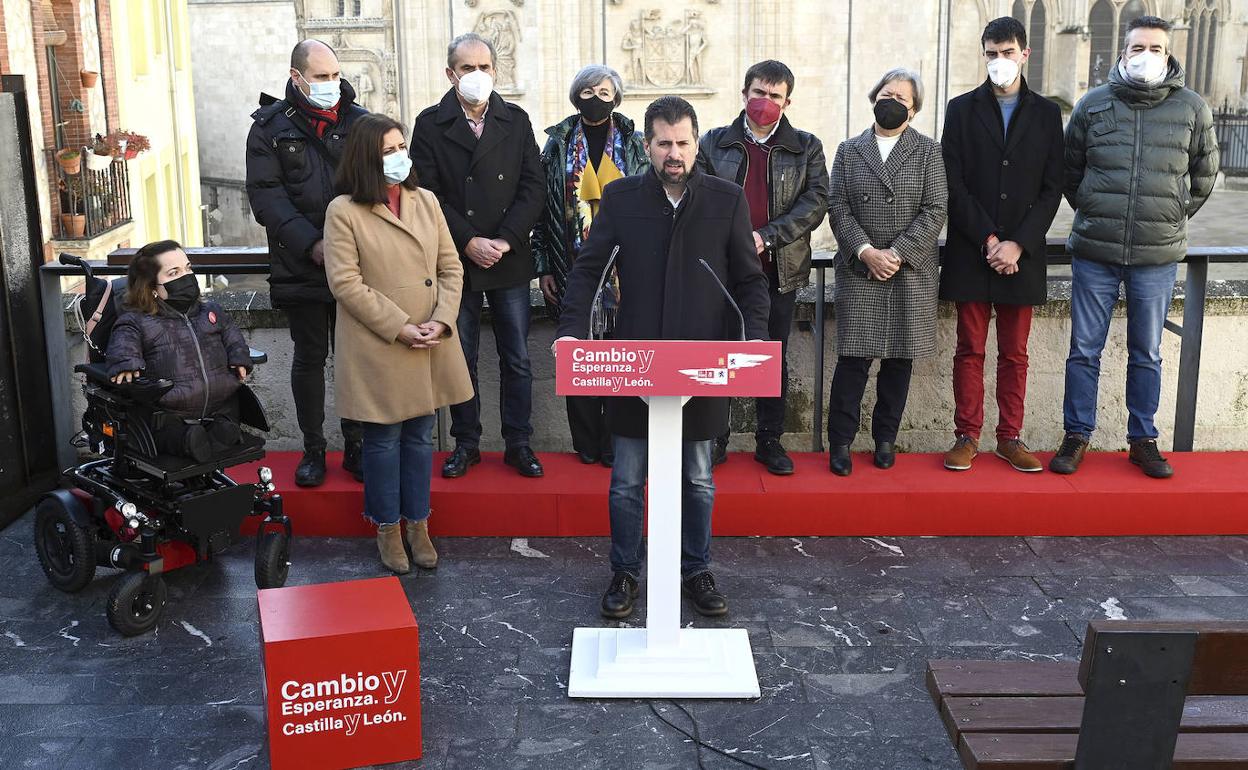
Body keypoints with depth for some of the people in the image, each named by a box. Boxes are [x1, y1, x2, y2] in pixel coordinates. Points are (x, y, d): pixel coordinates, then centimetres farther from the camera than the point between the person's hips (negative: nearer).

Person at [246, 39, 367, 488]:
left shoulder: (360, 122, 6)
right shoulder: (271, 127, 2)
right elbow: (266, 196, -5)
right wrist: (311, 244, -16)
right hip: (301, 264, -1)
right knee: (309, 357, 8)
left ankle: (355, 446, 20)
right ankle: (313, 448, 19)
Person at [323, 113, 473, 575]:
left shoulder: (426, 202, 7)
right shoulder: (344, 211, -8)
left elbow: (450, 267, 6)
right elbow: (345, 283, -13)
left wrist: (440, 321, -9)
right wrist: (399, 328, -16)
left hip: (430, 346, 4)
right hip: (377, 349, -4)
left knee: (420, 436, 14)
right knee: (383, 439, 8)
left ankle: (418, 525, 28)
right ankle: (387, 528, 25)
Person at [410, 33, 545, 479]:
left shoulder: (516, 121, 6)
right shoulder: (430, 125, 0)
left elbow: (532, 188, 1)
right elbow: (427, 194, -5)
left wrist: (505, 241, -11)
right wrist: (469, 242, -13)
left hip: (510, 260, 1)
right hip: (456, 261, -1)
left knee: (517, 359, 5)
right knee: (460, 359, 7)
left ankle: (518, 443, 16)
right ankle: (466, 443, 19)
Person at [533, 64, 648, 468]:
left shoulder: (633, 144, 6)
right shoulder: (559, 143, 7)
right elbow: (542, 206, 6)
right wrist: (544, 267, 0)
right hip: (573, 268, 0)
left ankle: (615, 444, 12)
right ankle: (586, 445, 14)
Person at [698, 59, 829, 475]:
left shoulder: (807, 148, 6)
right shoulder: (714, 143, 6)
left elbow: (815, 202, -5)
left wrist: (766, 237, -16)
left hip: (779, 269, 0)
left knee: (774, 359, 8)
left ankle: (769, 440, 19)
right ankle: (714, 437, 17)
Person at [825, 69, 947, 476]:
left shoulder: (928, 151, 7)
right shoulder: (849, 151, 10)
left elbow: (935, 211, -2)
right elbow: (838, 208, 2)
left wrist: (897, 253, -12)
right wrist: (866, 252, -11)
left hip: (912, 272, 1)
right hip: (859, 270, 0)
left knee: (899, 358, 6)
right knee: (853, 356, -5)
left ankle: (885, 439, 17)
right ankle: (840, 442, 3)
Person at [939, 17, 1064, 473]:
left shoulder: (1046, 114, 8)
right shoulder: (962, 110, 4)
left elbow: (1052, 188, 3)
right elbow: (953, 184, -3)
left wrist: (1018, 244, -10)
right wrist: (988, 240, -12)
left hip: (1022, 256, 1)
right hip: (970, 254, -1)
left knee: (1015, 354, 7)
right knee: (970, 350, 4)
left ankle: (1010, 438, 15)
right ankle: (967, 436, 11)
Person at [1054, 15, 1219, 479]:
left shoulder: (1192, 109, 0)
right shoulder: (1092, 105, -1)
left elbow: (1204, 177, 13)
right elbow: (1070, 172, 11)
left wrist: (1171, 220, 12)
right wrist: (1094, 216, 10)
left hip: (1157, 257, 0)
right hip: (1094, 253, 0)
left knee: (1147, 354, 10)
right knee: (1084, 350, 5)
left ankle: (1143, 440, 21)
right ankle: (1077, 435, 17)